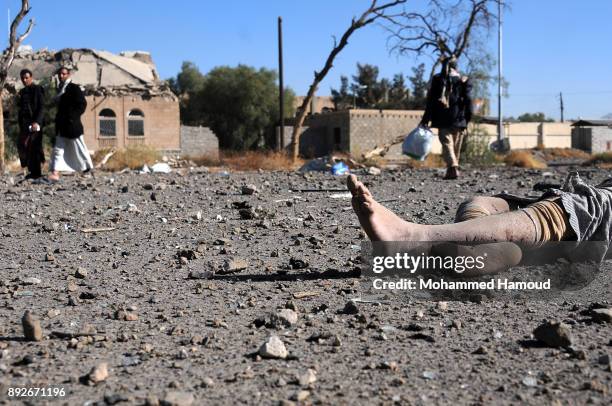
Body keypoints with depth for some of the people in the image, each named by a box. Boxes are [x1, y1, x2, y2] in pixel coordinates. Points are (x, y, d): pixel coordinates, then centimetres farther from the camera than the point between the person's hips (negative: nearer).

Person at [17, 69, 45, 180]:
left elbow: (41, 107, -11)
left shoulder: (37, 89, -4)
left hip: (34, 122, -7)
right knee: (22, 146, 2)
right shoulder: (22, 91, 18)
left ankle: (36, 172, -3)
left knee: (33, 147, -8)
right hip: (24, 123, 7)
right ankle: (32, 170, 9)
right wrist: (18, 100, 1)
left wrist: (37, 122, -20)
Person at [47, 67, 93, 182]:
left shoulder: (74, 88, -9)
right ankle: (55, 173, -6)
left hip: (72, 125, -8)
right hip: (61, 126, 8)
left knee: (78, 148, 3)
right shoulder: (60, 88, 15)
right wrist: (58, 119, 12)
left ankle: (89, 168, 18)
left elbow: (82, 104, -14)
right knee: (58, 149, -1)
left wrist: (72, 117, -17)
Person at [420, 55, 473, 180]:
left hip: (443, 121, -2)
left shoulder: (438, 80, 2)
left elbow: (431, 101, 1)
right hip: (459, 121, 2)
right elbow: (468, 101, 2)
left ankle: (453, 168, -26)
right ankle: (451, 171, 16)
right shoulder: (464, 81, 5)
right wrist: (467, 120, 8)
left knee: (447, 145, -6)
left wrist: (425, 120, 4)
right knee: (456, 148, 12)